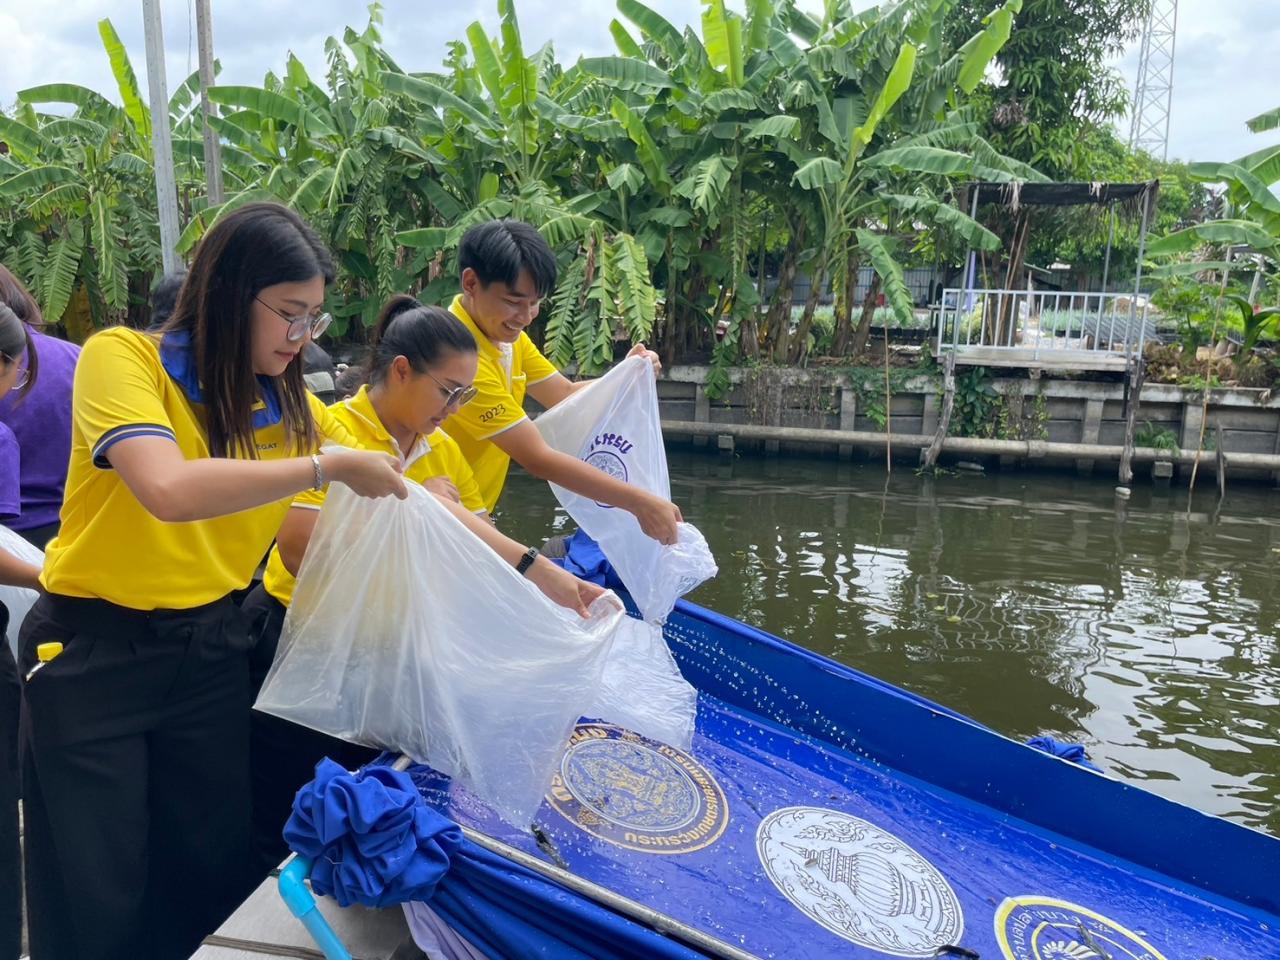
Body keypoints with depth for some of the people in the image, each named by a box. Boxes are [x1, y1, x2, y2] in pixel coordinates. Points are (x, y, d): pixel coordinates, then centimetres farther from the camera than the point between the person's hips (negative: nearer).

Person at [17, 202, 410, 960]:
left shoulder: (292, 406, 0)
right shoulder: (123, 357, -14)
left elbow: (403, 500, 4)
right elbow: (170, 489, -33)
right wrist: (328, 467, -26)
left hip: (213, 647, 4)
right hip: (93, 651, -4)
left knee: (216, 871, 13)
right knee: (96, 894, 8)